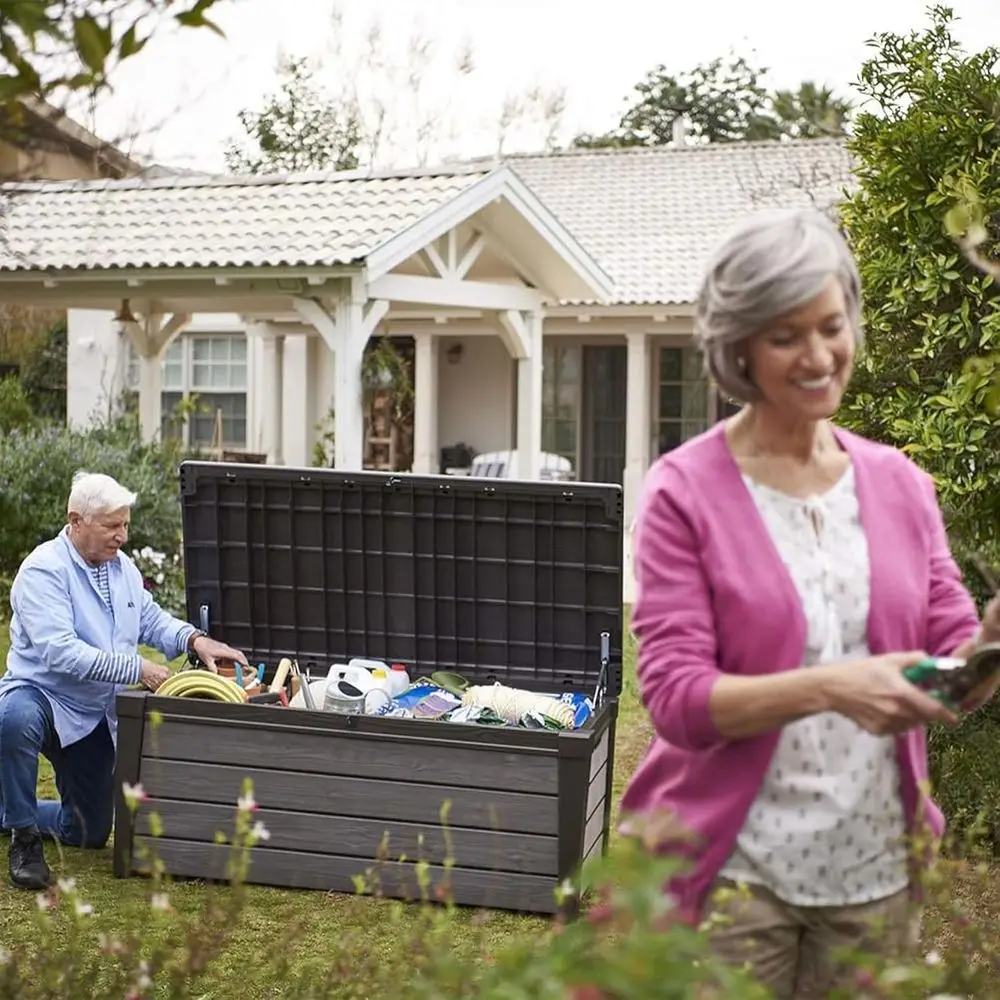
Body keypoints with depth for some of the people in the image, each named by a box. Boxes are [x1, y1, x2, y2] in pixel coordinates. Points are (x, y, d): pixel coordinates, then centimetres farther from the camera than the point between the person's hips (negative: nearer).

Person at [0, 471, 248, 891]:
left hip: (95, 715, 7)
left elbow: (151, 619, 13)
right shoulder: (44, 570, -21)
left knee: (90, 833, 10)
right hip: (40, 694, -7)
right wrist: (138, 670, -31)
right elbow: (59, 652, -30)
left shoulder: (122, 566, 4)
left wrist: (196, 640, -7)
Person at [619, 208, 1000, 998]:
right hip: (734, 870, -4)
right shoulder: (686, 491, -7)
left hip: (877, 873, 4)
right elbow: (675, 696, -13)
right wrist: (827, 687, -27)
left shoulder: (901, 485, 5)